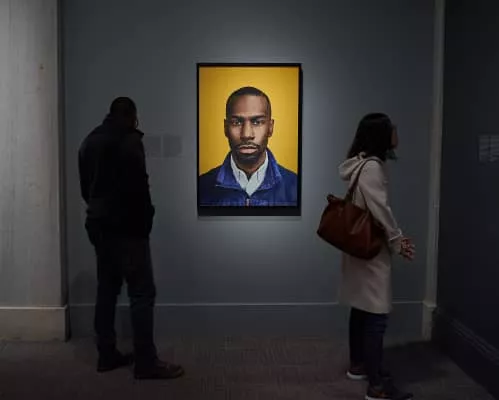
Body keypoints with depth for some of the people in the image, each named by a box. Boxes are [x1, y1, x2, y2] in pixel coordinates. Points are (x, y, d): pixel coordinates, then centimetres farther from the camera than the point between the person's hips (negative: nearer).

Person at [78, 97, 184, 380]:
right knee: (142, 292, -6)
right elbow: (138, 185, -18)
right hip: (126, 227, -9)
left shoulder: (90, 141, 15)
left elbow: (85, 187, 17)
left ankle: (107, 355, 18)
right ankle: (147, 363, -4)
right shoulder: (128, 139, -11)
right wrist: (146, 221, -8)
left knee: (107, 289, 13)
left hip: (98, 225, 9)